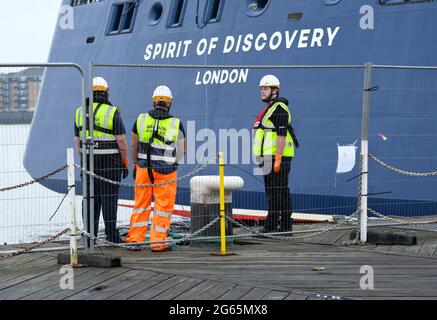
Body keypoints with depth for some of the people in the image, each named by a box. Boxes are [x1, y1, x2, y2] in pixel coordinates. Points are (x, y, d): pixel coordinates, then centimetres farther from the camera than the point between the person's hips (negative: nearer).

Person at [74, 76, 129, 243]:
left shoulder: (80, 112, 5)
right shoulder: (112, 112, -8)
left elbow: (78, 141, 9)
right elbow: (121, 140, -10)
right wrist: (125, 163, -1)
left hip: (89, 160, 4)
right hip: (110, 161, -4)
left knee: (91, 197, 6)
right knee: (109, 198, -2)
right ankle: (111, 235, -2)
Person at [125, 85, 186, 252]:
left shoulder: (141, 119, -1)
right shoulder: (176, 124, -6)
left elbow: (134, 145, 8)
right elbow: (182, 150, 4)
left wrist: (135, 164, 19)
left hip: (143, 168, 3)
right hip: (166, 171, -3)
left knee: (141, 204, 12)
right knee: (163, 206, 5)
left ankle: (135, 238, 16)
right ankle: (158, 241, 6)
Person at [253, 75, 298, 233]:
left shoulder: (279, 108, -12)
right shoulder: (271, 107, 21)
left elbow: (282, 135, -19)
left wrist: (278, 158, -23)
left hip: (276, 155, -11)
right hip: (271, 157, 11)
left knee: (274, 192, -12)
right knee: (282, 191, 11)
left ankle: (272, 226, -14)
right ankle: (285, 225, 14)